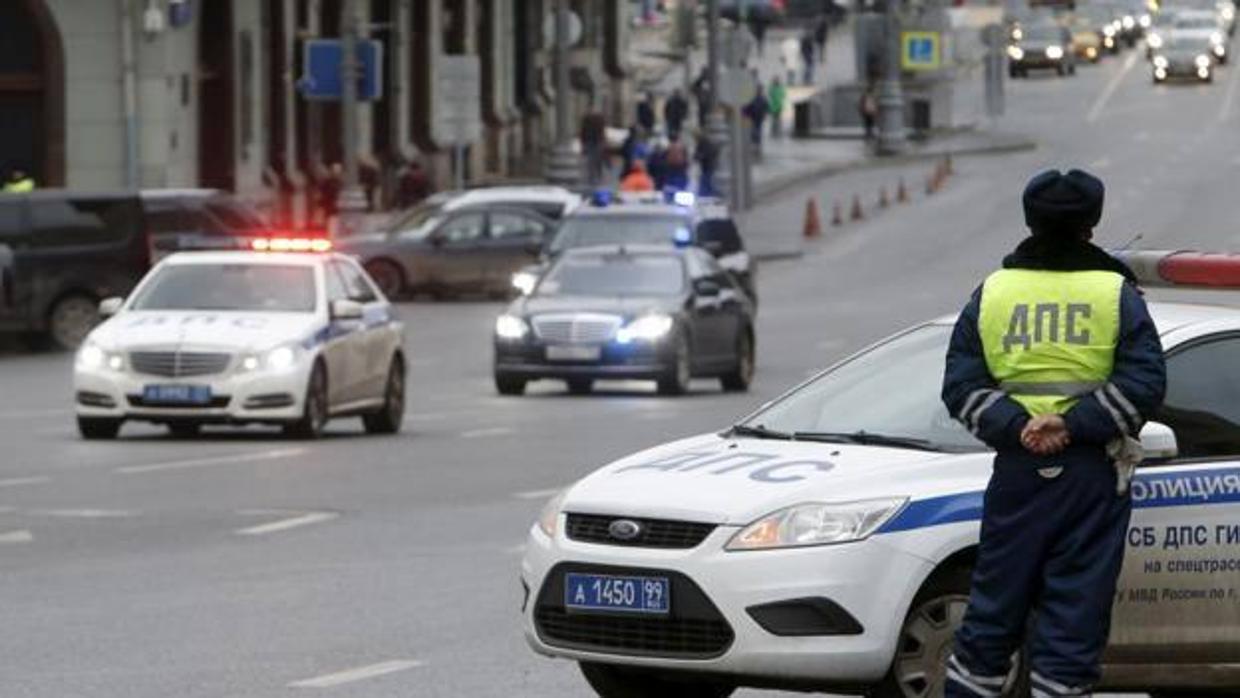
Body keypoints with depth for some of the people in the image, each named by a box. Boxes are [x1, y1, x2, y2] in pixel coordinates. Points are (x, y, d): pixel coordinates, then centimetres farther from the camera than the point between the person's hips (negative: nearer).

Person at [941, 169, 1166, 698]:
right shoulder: (1116, 293, -1)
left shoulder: (992, 293, 6)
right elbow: (1144, 382, -9)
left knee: (992, 613, 10)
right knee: (1075, 615, 1)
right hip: (1092, 476, -2)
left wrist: (1015, 428, -9)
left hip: (1018, 471, 2)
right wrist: (1074, 424, -12)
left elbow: (961, 385, 0)